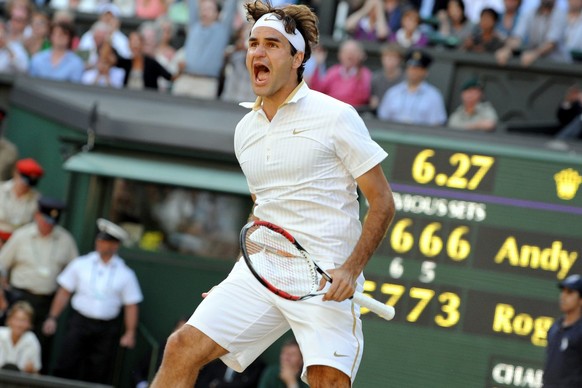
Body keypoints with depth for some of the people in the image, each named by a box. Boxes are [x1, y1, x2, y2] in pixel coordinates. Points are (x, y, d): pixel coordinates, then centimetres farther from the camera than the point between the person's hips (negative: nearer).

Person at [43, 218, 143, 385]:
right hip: (79, 322, 0)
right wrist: (52, 317, -1)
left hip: (107, 328, 0)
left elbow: (131, 305, 2)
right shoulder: (80, 264, 4)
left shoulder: (125, 274, 2)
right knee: (65, 367, -9)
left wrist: (130, 333, -6)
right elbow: (64, 292, 6)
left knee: (98, 376, 1)